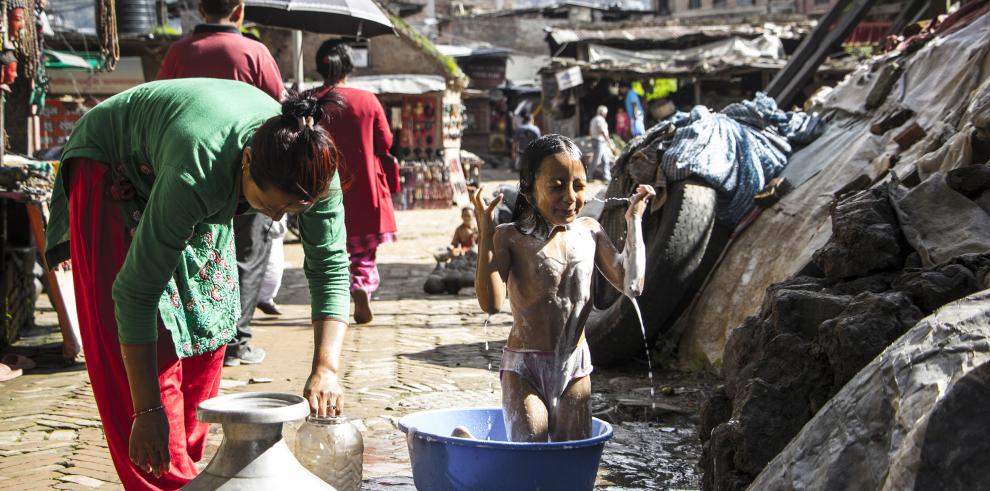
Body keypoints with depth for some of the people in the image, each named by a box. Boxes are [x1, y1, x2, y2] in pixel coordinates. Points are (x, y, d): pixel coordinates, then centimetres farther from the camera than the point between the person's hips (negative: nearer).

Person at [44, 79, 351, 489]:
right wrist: (147, 409, -37)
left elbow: (330, 266, -24)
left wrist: (327, 368, -36)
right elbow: (136, 291, -40)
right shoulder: (196, 175, -45)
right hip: (110, 168, -5)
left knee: (206, 321, 4)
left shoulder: (313, 168, -31)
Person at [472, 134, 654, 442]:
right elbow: (491, 303, -22)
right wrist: (485, 232, -25)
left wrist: (633, 221, 1)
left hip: (576, 368, 4)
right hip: (524, 369, -4)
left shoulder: (589, 231, 3)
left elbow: (631, 284, 0)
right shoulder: (511, 238, -10)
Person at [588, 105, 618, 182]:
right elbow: (603, 132, -19)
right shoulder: (600, 119, -13)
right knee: (596, 160, -8)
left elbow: (590, 132, 20)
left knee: (605, 160, 10)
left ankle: (606, 176, 11)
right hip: (599, 141, -10)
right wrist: (610, 143, -16)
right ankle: (588, 175, -5)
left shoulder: (594, 119, 18)